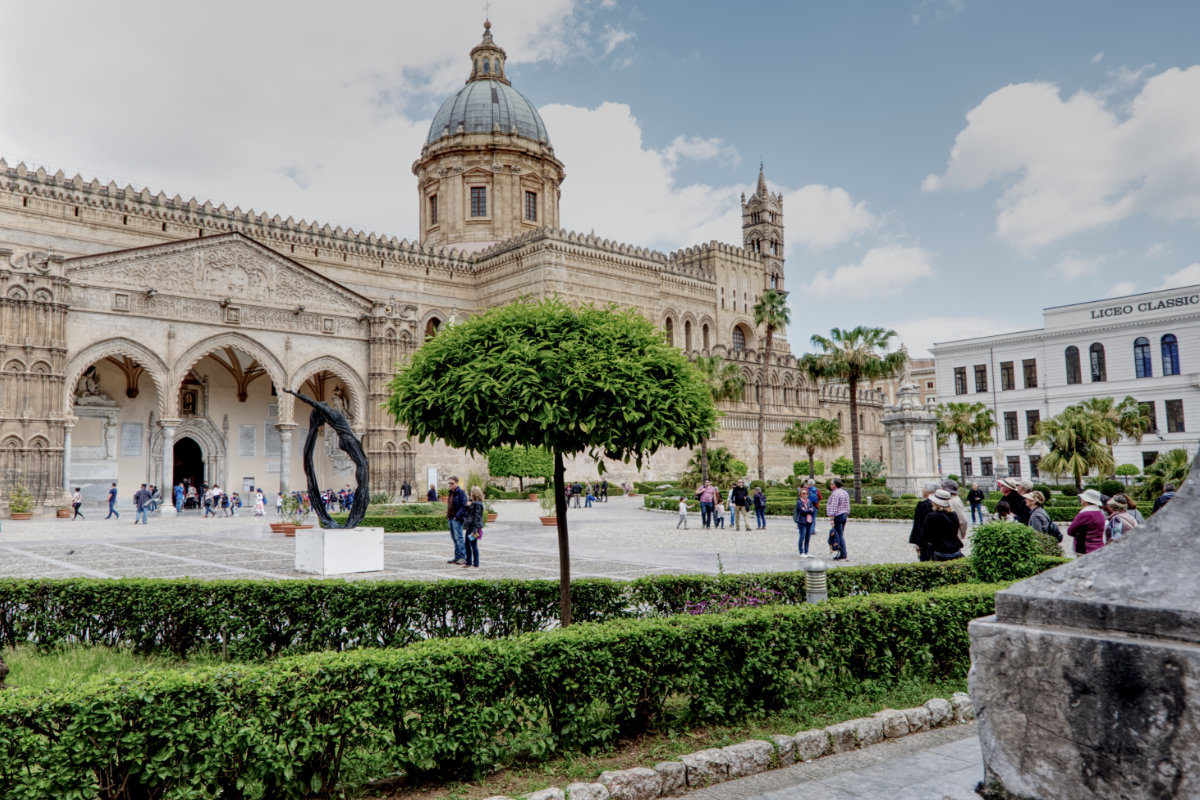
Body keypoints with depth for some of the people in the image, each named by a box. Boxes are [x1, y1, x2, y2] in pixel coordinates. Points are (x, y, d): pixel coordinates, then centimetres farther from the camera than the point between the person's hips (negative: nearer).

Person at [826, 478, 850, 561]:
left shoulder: (835, 494, -15)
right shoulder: (845, 493, 14)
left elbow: (834, 507, -20)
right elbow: (847, 506, 16)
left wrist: (831, 518, -21)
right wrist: (846, 514, 21)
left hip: (837, 516, -9)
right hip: (844, 515, 9)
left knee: (840, 535, -6)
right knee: (841, 535, 13)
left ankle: (844, 555, -5)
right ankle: (841, 554, 16)